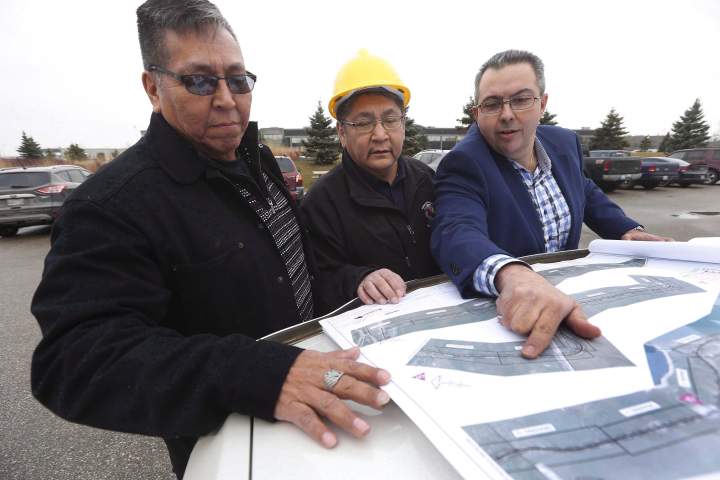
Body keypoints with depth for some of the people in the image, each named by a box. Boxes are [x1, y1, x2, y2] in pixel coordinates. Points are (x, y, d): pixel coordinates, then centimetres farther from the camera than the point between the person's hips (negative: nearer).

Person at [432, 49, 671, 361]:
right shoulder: (463, 164, -20)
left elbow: (586, 193, 21)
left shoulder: (565, 142, 2)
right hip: (499, 307, -5)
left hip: (567, 286, 6)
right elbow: (459, 233, -39)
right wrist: (514, 275, -58)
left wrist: (627, 230, 5)